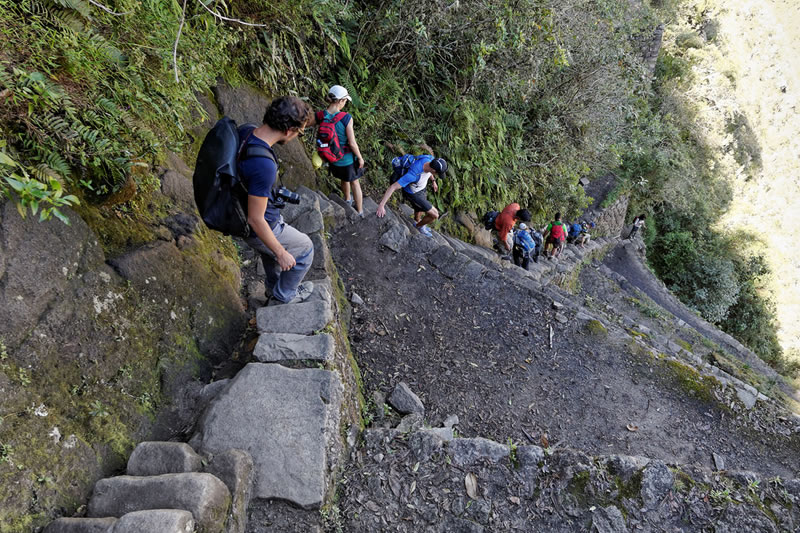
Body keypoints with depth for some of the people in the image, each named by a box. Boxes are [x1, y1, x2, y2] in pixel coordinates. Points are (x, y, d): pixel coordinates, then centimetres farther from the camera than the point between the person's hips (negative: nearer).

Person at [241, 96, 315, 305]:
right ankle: (284, 297, 34)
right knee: (305, 249, 17)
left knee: (271, 245, 36)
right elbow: (255, 219, -31)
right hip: (261, 229, -8)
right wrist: (281, 253, -18)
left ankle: (275, 287, 61)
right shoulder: (264, 166, -38)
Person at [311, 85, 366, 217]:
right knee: (354, 183, 21)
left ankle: (348, 200, 60)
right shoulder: (346, 118, -28)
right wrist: (360, 158, -7)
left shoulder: (319, 116, -17)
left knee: (344, 179, 33)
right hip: (348, 159, -4)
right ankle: (360, 211, 37)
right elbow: (352, 143, -22)